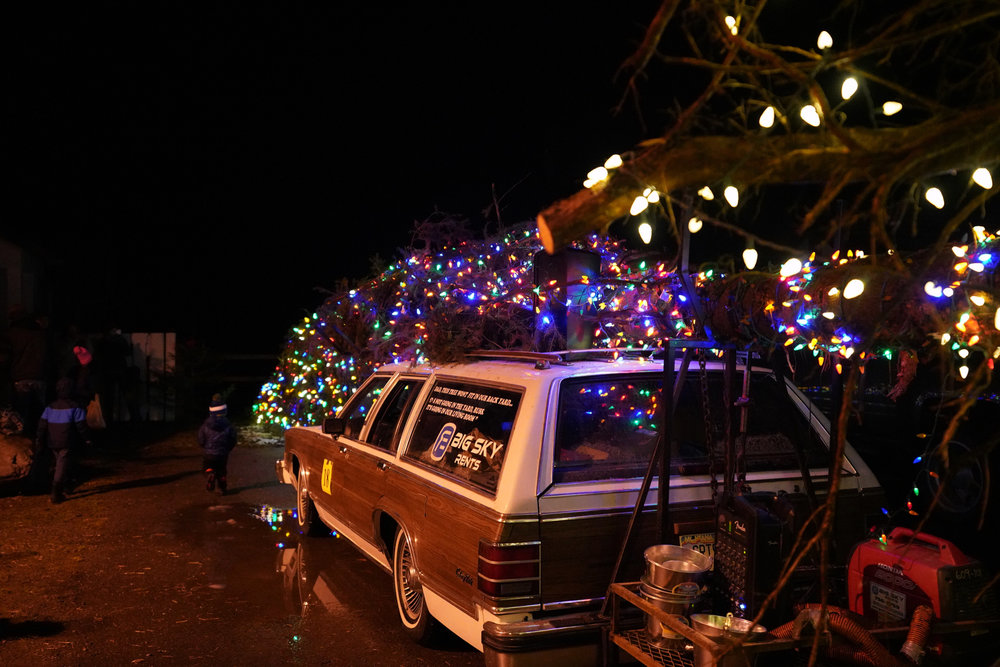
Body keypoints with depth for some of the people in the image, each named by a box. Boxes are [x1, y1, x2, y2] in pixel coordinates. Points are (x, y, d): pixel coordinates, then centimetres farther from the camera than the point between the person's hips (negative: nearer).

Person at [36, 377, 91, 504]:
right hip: (68, 444, -5)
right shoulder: (75, 408, -9)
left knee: (61, 465, 23)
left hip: (53, 443, 5)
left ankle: (65, 487, 33)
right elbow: (81, 426, -7)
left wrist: (39, 442, 10)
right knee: (63, 468, -5)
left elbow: (42, 426, 5)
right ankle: (56, 495, -12)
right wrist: (87, 439, 6)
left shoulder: (50, 407, 5)